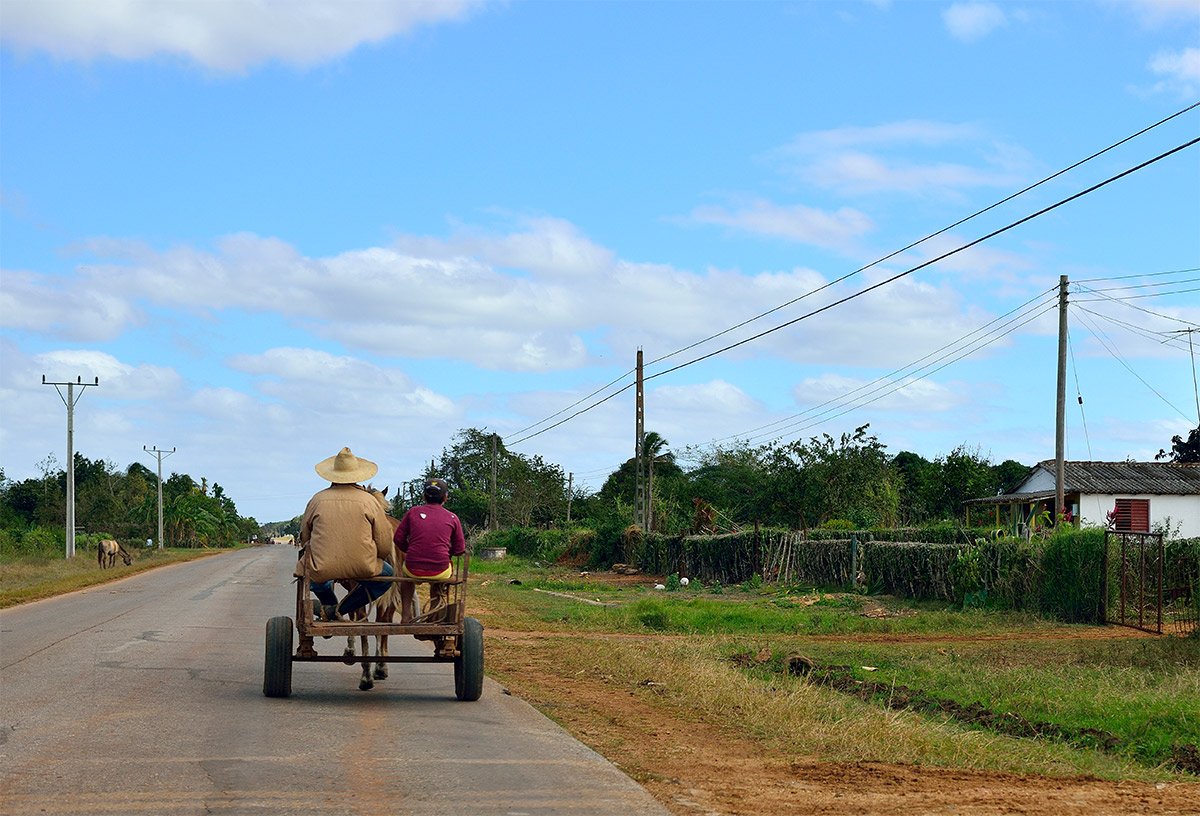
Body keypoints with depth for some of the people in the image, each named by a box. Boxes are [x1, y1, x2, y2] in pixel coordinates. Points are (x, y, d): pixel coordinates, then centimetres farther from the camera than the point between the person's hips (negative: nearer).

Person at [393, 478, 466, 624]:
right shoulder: (452, 518, 0)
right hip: (440, 572, 0)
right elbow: (459, 549, 4)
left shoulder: (413, 512, 2)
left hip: (414, 569, 1)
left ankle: (406, 615, 37)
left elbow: (398, 539, 5)